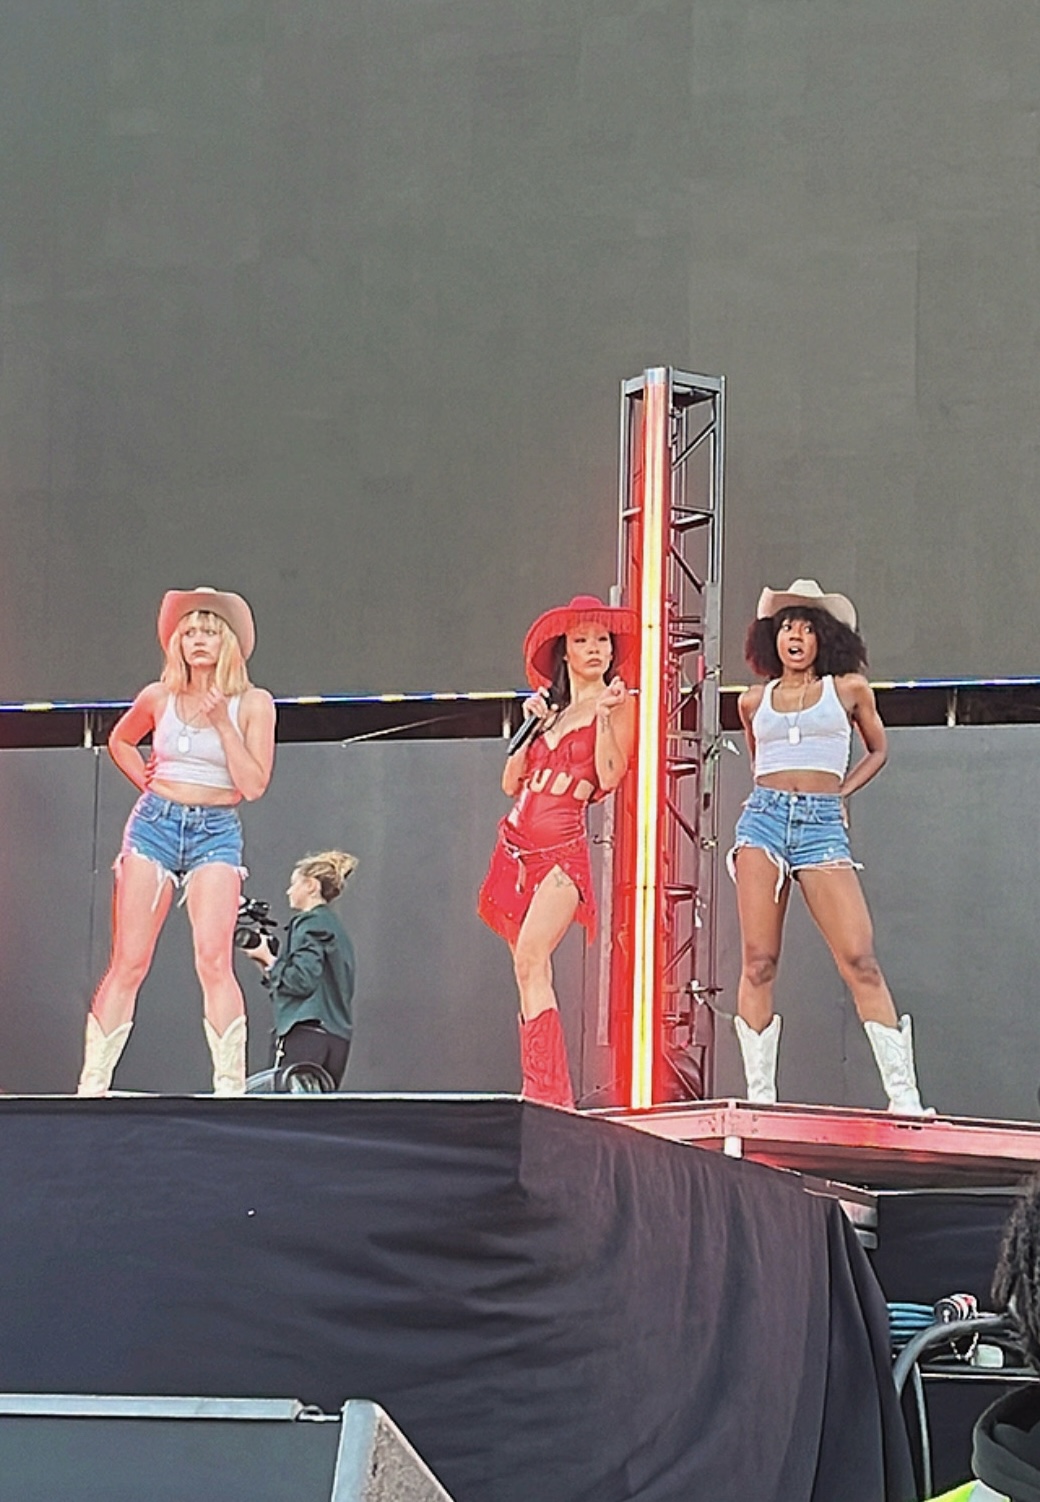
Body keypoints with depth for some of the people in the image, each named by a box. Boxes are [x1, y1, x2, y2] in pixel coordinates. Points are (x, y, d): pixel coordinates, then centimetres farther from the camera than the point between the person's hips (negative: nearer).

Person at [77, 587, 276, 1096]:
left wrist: (222, 723, -12)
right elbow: (119, 739, 29)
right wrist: (142, 779, 13)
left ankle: (230, 1087, -18)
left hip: (216, 832, -2)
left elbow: (253, 784, -7)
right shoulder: (159, 697, 8)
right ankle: (92, 1084, 0)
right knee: (128, 963, -3)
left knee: (213, 959, -19)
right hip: (155, 823, 2)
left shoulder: (252, 703, 1)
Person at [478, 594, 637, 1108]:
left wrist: (604, 714, -14)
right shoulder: (548, 704, 19)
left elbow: (609, 777, -10)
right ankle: (546, 1092, 8)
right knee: (532, 972, 4)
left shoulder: (619, 704, 3)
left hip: (562, 848, -7)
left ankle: (547, 1094, -28)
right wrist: (531, 723, 4)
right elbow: (511, 782, 14)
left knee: (530, 960, -23)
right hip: (517, 843, 7)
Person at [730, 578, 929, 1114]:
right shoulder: (754, 701, 14)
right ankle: (760, 1096, -1)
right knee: (757, 963, -5)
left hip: (823, 826, -2)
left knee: (860, 961, -12)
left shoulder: (849, 689, 9)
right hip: (764, 818, 2)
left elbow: (877, 751, 24)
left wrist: (840, 791, 11)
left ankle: (904, 1097, -13)